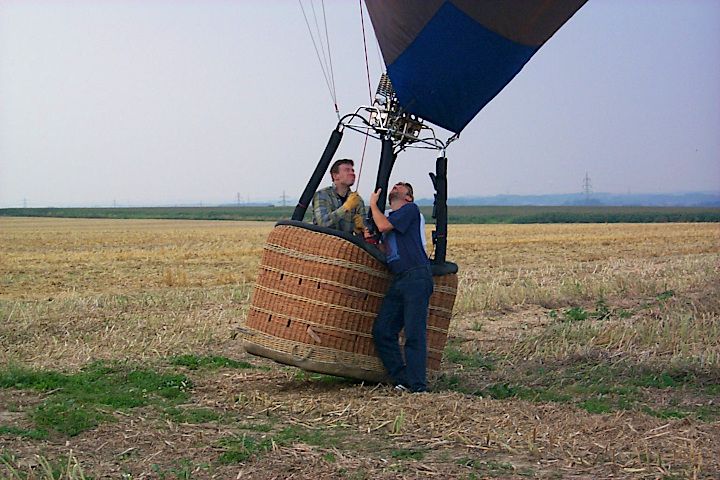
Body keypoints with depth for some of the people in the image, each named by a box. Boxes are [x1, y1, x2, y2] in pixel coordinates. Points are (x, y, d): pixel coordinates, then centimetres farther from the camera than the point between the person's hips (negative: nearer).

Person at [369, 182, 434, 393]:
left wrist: (373, 205, 5)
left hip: (417, 278, -8)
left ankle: (417, 386, -6)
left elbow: (384, 226, -11)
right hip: (398, 281, 8)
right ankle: (402, 379, 9)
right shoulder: (388, 217, 26)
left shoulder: (410, 209, 2)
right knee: (382, 331, 1)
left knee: (414, 334, -10)